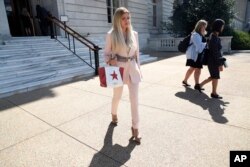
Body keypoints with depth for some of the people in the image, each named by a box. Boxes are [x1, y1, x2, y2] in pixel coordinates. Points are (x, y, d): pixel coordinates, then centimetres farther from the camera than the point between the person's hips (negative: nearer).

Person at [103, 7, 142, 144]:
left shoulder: (134, 34, 5)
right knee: (117, 96, 16)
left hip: (132, 69, 2)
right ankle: (114, 114, 49)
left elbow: (136, 53, 11)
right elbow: (106, 53, -1)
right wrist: (111, 61, -22)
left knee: (134, 99, -1)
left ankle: (135, 129, 11)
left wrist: (138, 68, 11)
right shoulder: (111, 34, -6)